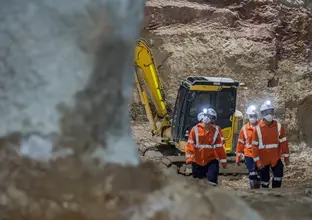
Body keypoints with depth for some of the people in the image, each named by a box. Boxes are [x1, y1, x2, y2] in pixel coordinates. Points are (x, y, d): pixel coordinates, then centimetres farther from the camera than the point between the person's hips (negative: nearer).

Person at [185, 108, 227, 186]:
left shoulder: (215, 131, -5)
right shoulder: (195, 129, -9)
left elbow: (219, 147, -1)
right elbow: (190, 144, -11)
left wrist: (223, 160, 2)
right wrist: (189, 157, -20)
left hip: (211, 159, 0)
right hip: (197, 160, 0)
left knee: (212, 179, -13)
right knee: (197, 178, 14)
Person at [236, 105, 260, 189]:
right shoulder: (244, 128, 1)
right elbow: (240, 144, 6)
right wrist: (238, 158, 6)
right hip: (249, 155, 0)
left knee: (259, 175, 7)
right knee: (252, 175, -8)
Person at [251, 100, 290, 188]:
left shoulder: (278, 126, -3)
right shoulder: (258, 128, -8)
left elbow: (283, 142, 1)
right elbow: (255, 146, -7)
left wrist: (286, 157, 1)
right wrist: (257, 161, -11)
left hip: (276, 158, 1)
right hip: (263, 159, -1)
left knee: (279, 175, -5)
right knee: (264, 181, 7)